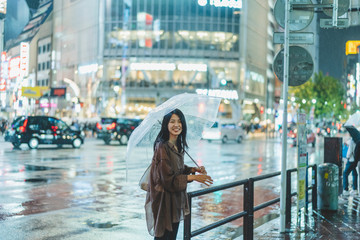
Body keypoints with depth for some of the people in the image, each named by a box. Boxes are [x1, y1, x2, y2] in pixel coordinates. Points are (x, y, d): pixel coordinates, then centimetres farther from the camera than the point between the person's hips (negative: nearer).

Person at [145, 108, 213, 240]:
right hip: (164, 200, -8)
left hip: (176, 199, 8)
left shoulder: (178, 146, 6)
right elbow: (168, 178, -22)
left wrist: (194, 169, 0)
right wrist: (193, 177, -23)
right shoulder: (162, 147, -20)